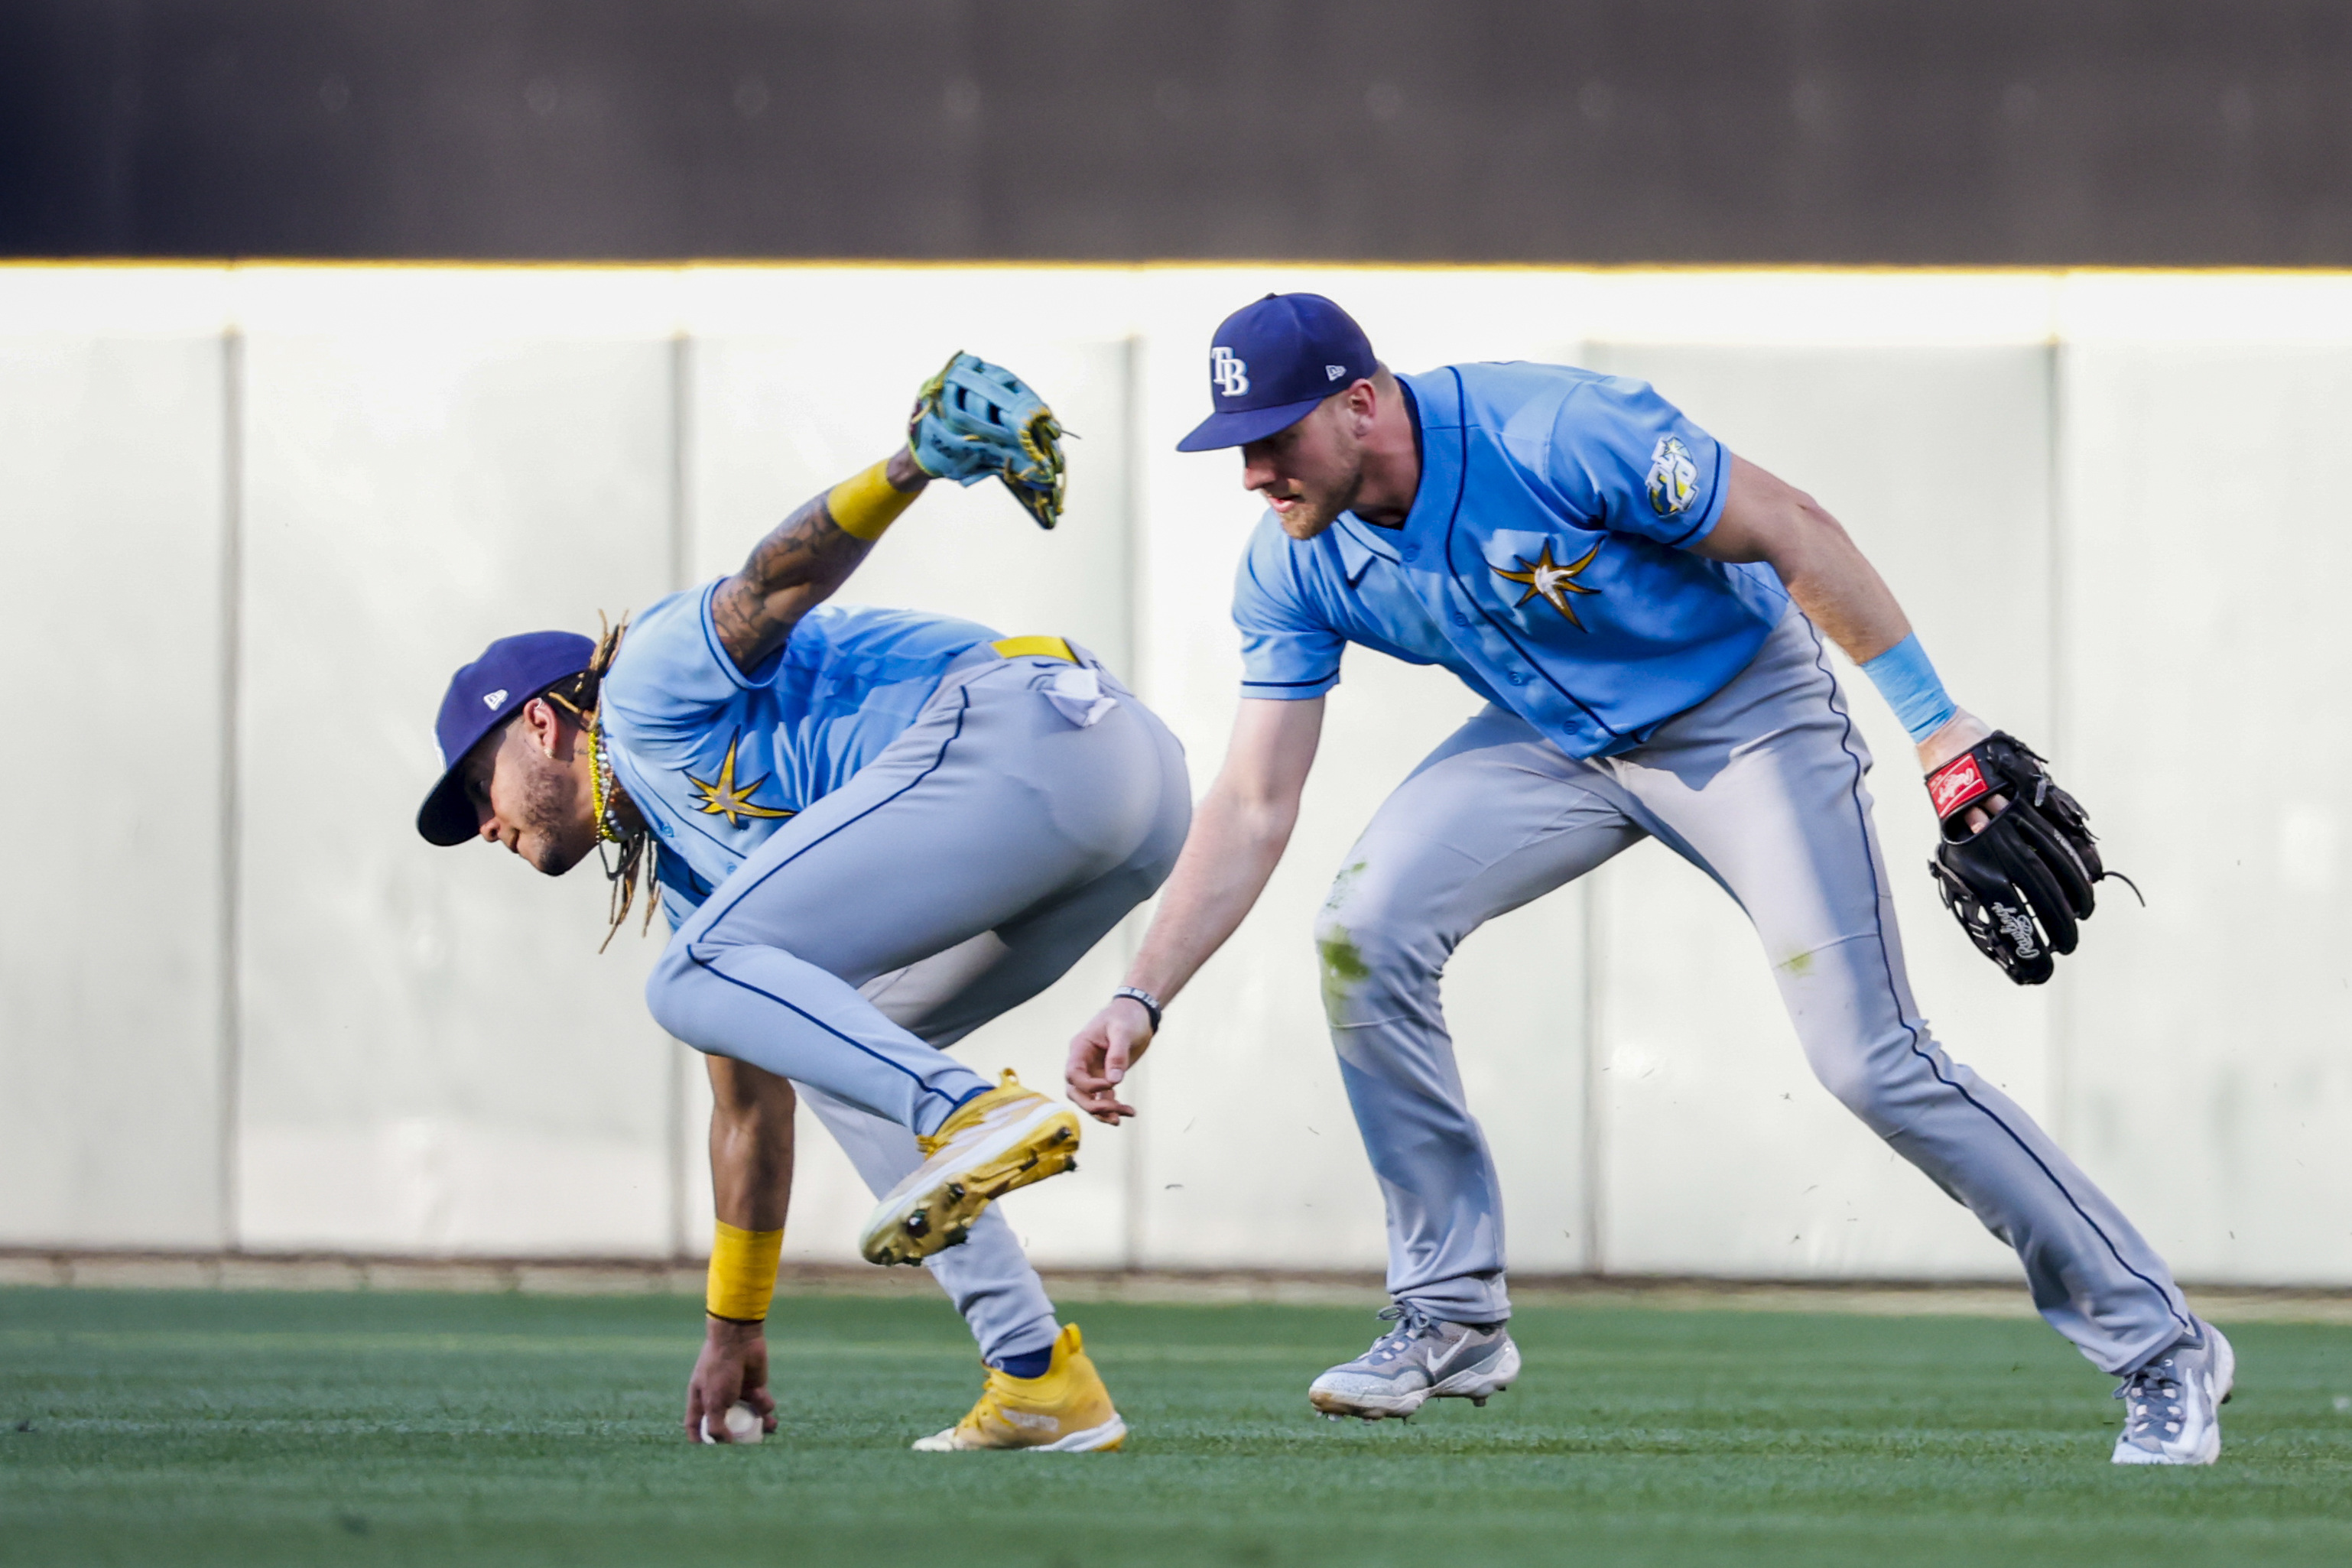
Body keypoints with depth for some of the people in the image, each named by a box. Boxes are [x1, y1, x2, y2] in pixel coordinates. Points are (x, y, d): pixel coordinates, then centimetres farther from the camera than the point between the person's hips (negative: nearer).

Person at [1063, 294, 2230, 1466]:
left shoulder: (1555, 435, -31)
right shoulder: (1294, 564, -12)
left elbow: (1793, 531, -23)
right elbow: (1254, 808, -8)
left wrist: (1941, 732, -23)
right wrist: (1143, 995, -18)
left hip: (1744, 713, -6)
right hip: (1560, 741, 6)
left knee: (1869, 1059, -13)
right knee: (1366, 931, -15)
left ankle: (2159, 1348, -3)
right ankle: (1452, 1312, -1)